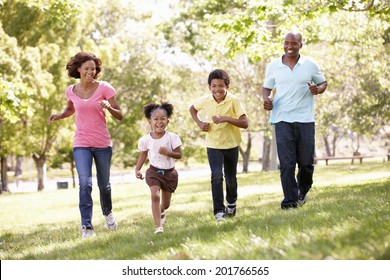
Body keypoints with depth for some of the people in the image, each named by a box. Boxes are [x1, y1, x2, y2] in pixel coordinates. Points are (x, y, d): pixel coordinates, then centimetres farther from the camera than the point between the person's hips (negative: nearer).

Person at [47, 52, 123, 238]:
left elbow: (119, 116, -7)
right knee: (85, 184, -16)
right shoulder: (71, 91, 1)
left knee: (104, 184, 14)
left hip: (103, 144, 0)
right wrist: (59, 116, 3)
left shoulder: (104, 88, -8)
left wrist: (108, 107, -27)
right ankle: (86, 226, -13)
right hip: (81, 144, 1)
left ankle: (108, 213, 43)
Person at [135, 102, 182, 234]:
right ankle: (158, 226, -22)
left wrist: (167, 152, -29)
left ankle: (162, 211, 51)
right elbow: (143, 155, 8)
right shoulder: (146, 139, -6)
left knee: (166, 202, 12)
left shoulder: (172, 137, -11)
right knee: (155, 196, -22)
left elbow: (179, 155, -11)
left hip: (169, 172, 1)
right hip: (154, 172, 0)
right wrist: (137, 169, -2)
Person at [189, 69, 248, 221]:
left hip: (231, 144, 0)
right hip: (213, 145, 0)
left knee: (231, 178, 14)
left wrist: (225, 119, -33)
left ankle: (231, 203, 42)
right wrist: (199, 123, -3)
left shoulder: (234, 101, -17)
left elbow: (244, 123, -23)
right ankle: (218, 211, -15)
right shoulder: (205, 100, -9)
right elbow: (192, 109, 13)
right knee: (217, 176, -18)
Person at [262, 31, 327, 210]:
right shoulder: (273, 67, 5)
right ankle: (290, 201, -2)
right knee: (286, 163, -7)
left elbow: (323, 82, 16)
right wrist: (266, 99, -6)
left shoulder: (310, 65, 4)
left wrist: (318, 89, -8)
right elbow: (266, 87, 15)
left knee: (306, 162, 7)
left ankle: (302, 191, 35)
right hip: (282, 120, -1)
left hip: (305, 120, 1)